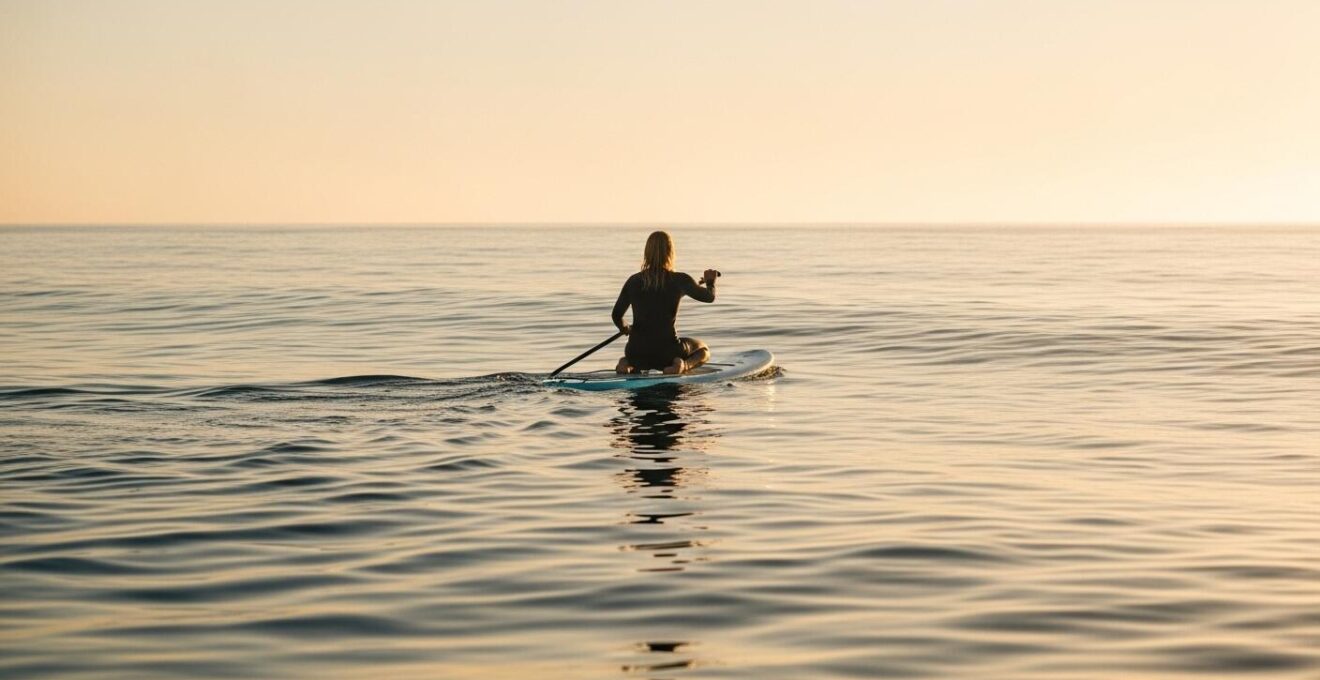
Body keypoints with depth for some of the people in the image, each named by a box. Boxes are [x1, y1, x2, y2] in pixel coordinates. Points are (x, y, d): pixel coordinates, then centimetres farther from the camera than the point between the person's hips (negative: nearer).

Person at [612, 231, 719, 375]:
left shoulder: (634, 281, 0)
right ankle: (684, 365, -8)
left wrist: (624, 328, 31)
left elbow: (616, 315, 8)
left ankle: (627, 363, 4)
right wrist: (710, 281, 31)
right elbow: (709, 297, 8)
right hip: (666, 351, -3)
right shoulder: (679, 280, -7)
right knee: (703, 350, 27)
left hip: (637, 354, 3)